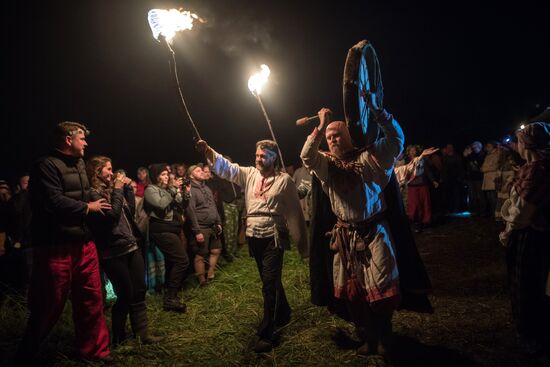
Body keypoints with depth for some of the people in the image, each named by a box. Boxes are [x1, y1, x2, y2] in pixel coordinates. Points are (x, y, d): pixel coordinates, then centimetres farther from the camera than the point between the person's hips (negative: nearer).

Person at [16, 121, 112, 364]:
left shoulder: (79, 165, 16)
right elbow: (55, 203, -24)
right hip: (56, 248, -8)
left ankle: (93, 349, 29)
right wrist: (88, 208, -11)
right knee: (48, 307, 5)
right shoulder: (47, 166, -13)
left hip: (83, 243, 8)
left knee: (91, 298, 14)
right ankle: (25, 356, 27)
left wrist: (97, 201, 11)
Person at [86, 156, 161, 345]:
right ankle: (118, 337, 20)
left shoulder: (110, 189, 13)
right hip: (114, 252, -8)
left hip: (131, 246, 8)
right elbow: (111, 215, -20)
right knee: (126, 295, 1)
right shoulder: (94, 193, -10)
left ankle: (142, 334, 18)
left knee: (139, 292, 9)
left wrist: (128, 188, 8)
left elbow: (131, 210, 16)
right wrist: (117, 190, -13)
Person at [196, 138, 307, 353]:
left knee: (269, 284, -6)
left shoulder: (284, 180, -4)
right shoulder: (249, 174, 8)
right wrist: (208, 152, -20)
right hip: (254, 237, 5)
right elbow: (226, 168, -2)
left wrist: (302, 244, -3)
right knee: (270, 280, 19)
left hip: (273, 238, -5)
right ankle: (283, 314, 41)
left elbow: (294, 212, -4)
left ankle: (266, 334, 2)